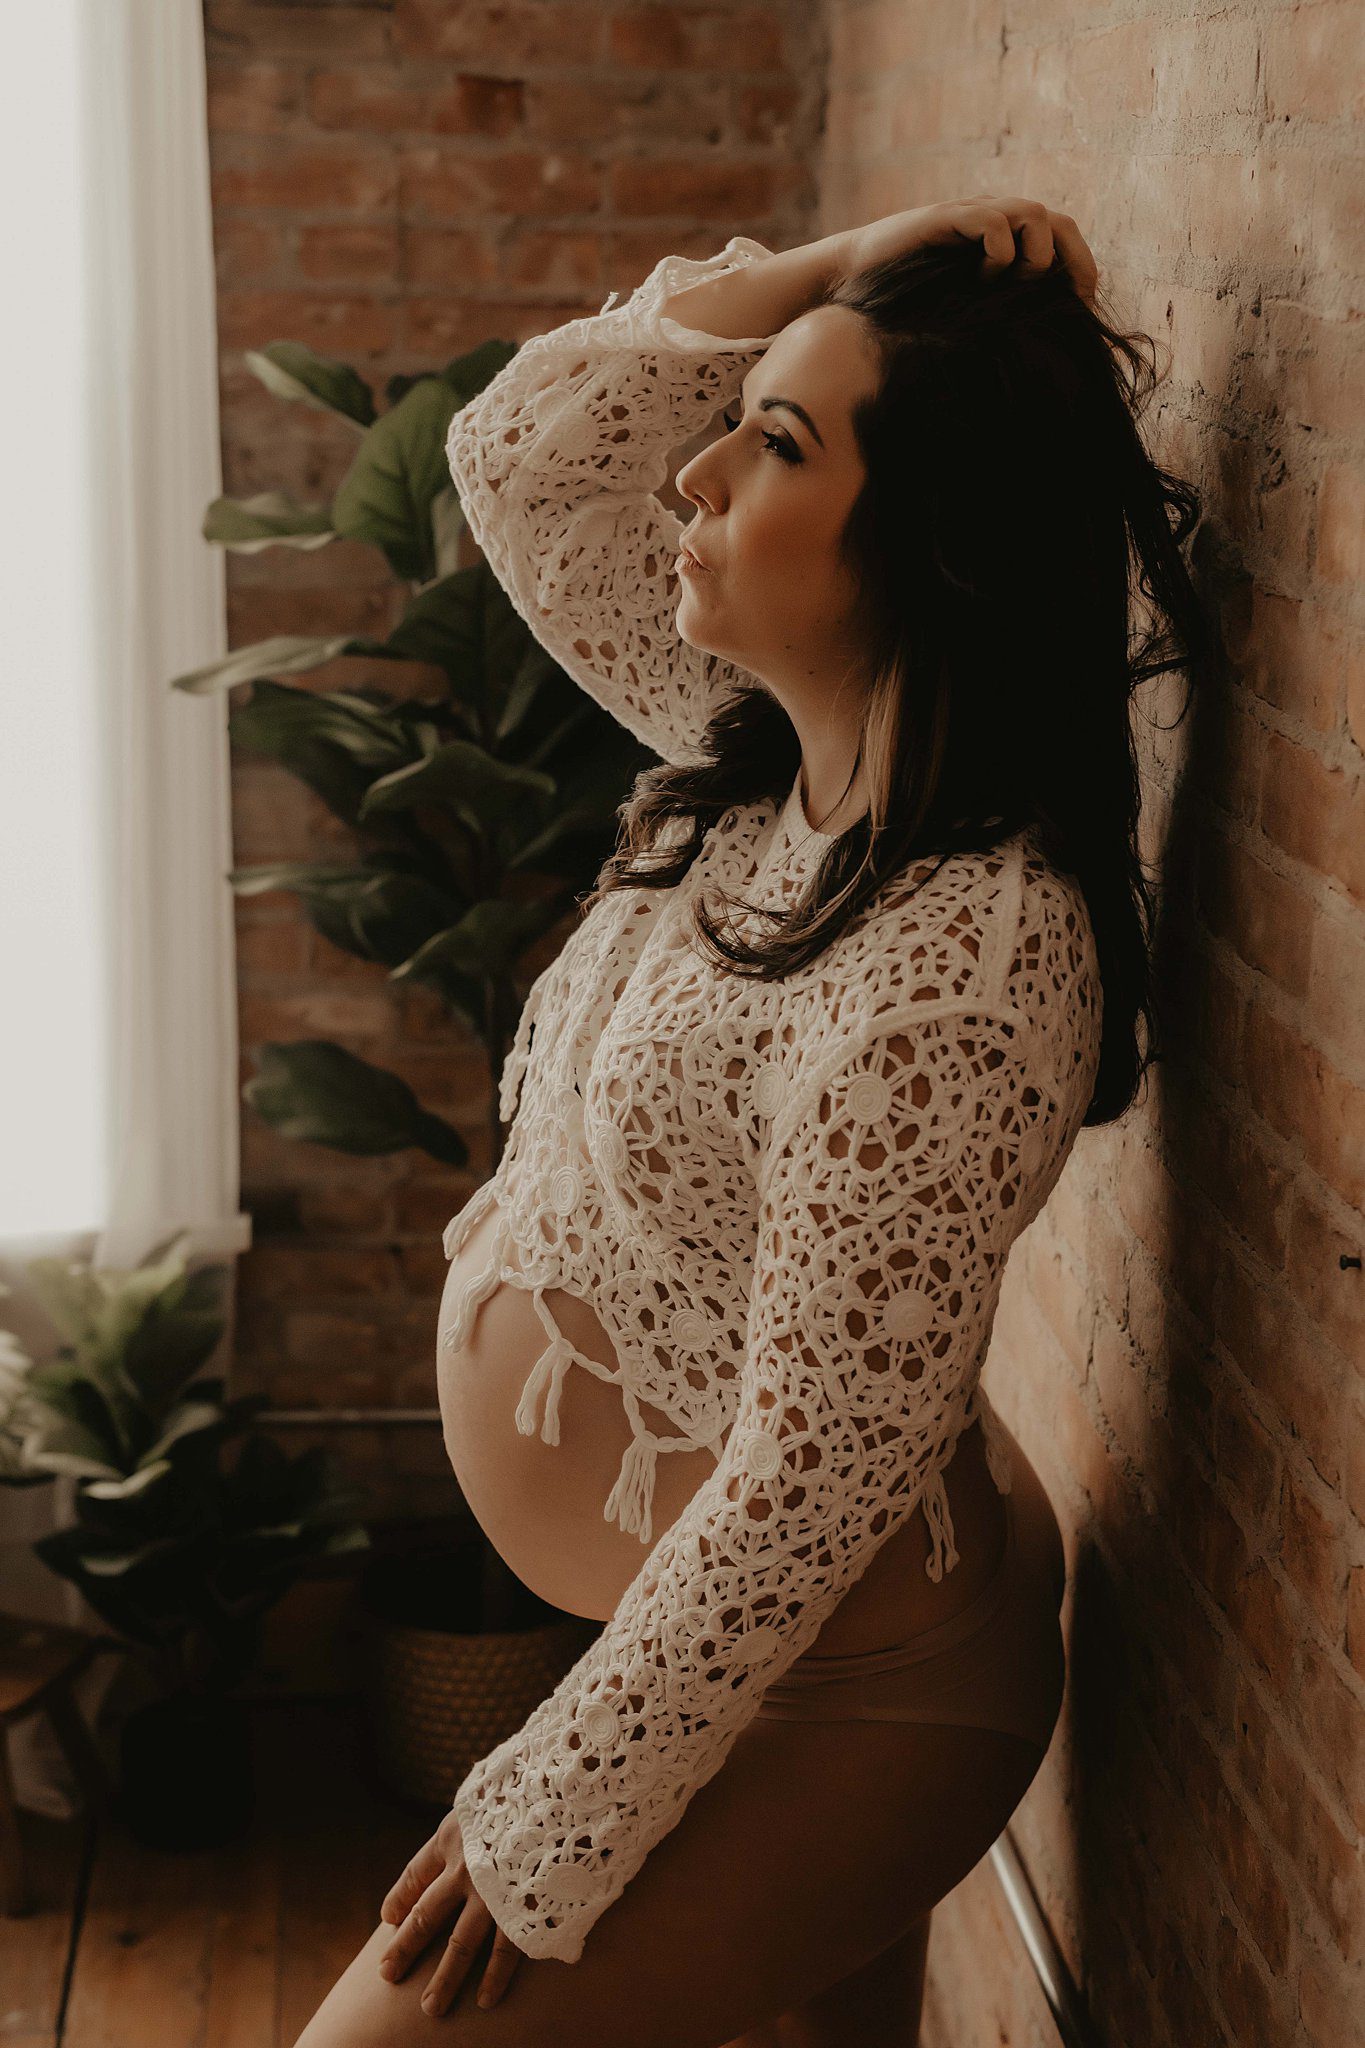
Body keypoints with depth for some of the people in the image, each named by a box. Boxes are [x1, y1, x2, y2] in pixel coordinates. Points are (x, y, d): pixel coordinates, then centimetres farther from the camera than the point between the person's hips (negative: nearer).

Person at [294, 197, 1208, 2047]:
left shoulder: (953, 973, -31)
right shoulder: (769, 752, -5)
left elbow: (811, 1482, -27)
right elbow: (521, 456, 5)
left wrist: (549, 1829, -18)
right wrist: (843, 270, -8)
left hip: (846, 1681, -8)